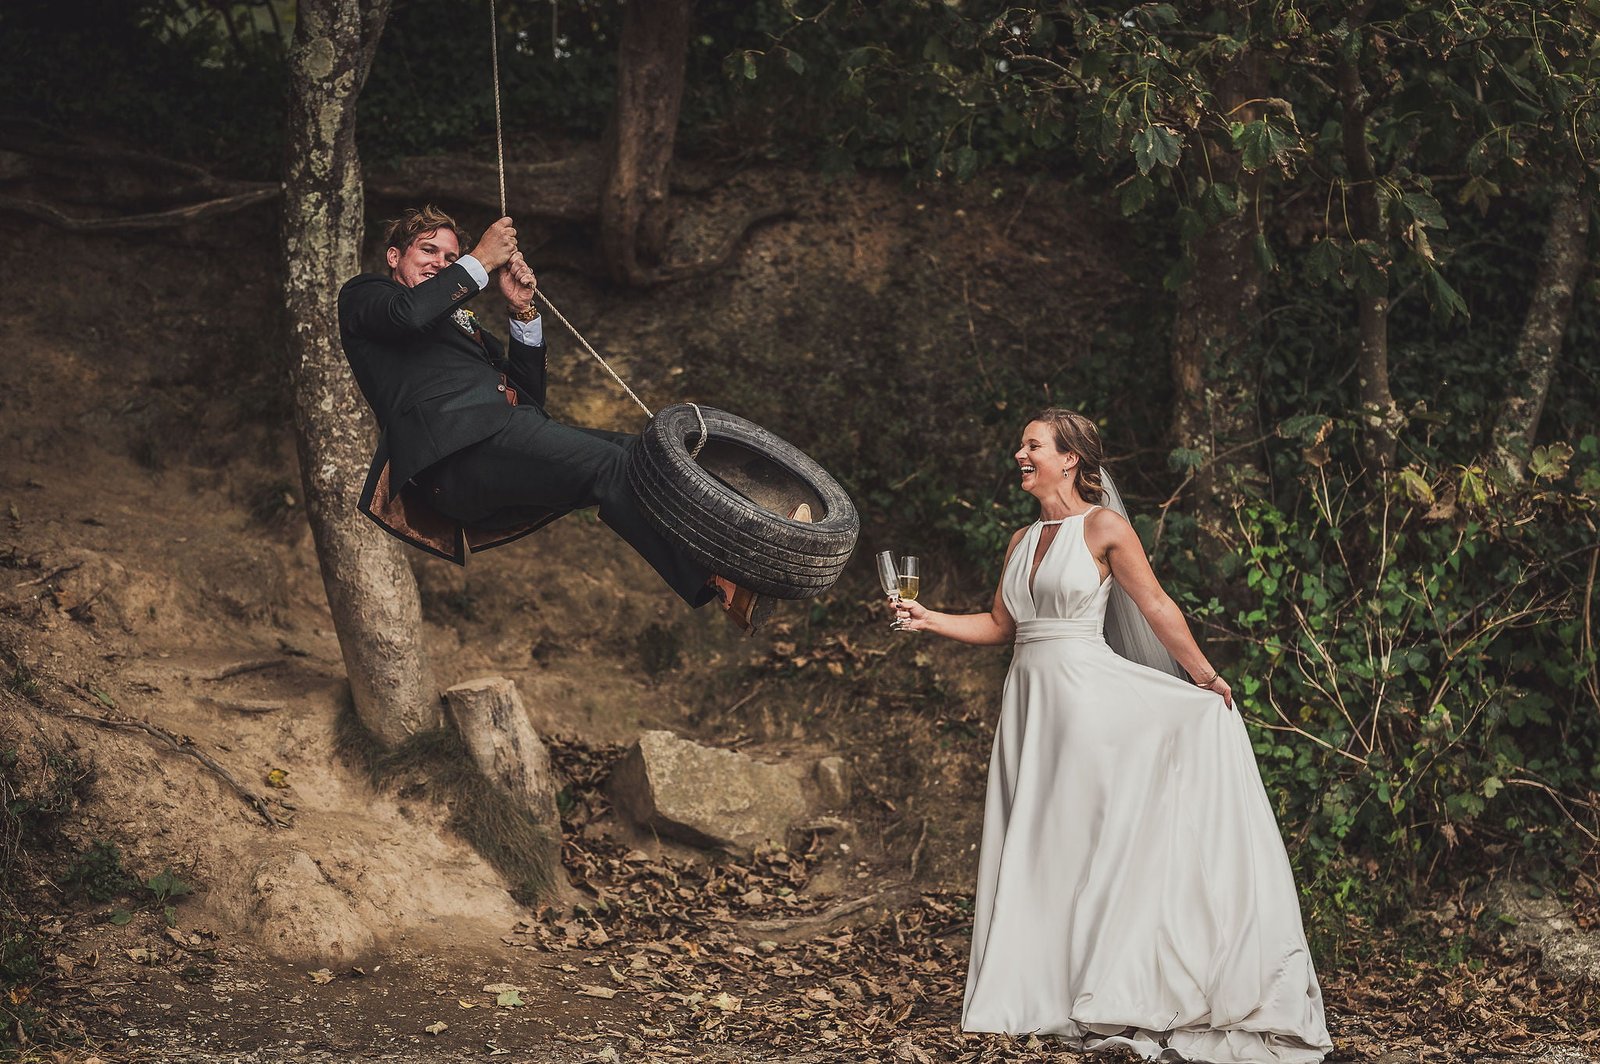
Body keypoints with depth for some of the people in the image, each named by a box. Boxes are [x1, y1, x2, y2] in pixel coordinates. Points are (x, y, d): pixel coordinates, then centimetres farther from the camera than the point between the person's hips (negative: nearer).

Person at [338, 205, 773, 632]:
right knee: (610, 466, -26)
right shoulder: (362, 295, 20)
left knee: (637, 452, -17)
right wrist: (481, 261, 4)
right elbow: (410, 313, -8)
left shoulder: (461, 320, 40)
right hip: (456, 446, -7)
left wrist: (522, 311, 17)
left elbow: (529, 392, 28)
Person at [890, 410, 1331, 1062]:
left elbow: (1156, 608, -4)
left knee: (1087, 832, -5)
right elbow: (999, 626, 17)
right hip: (1030, 697, 7)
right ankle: (1039, 992, 10)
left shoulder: (1103, 528, -5)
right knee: (1033, 847, 5)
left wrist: (1205, 679, -4)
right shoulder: (1023, 541, 14)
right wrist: (930, 620, 6)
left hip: (1087, 690, -7)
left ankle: (1106, 998, 0)